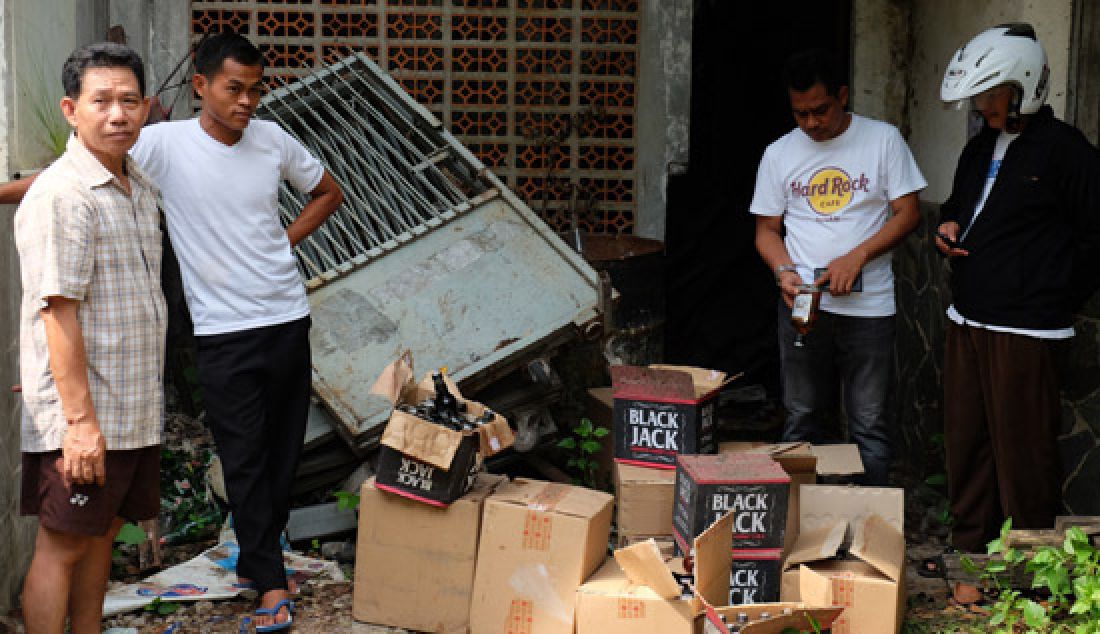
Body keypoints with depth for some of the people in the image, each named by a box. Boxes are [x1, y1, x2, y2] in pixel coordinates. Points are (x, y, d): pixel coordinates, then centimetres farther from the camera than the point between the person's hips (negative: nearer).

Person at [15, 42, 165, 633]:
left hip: (136, 410, 8)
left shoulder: (141, 189, 11)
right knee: (62, 546, 0)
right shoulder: (59, 195, -16)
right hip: (81, 419, -8)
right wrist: (81, 421, -23)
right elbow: (59, 313, -21)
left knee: (103, 533, 16)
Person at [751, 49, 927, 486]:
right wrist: (785, 271, -10)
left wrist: (855, 257, -15)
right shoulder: (779, 154, 7)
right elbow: (767, 229, 11)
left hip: (869, 303, -2)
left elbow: (907, 214, -2)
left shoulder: (883, 139, 0)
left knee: (869, 426, 1)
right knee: (802, 420, 9)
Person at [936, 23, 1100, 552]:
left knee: (1022, 450, -2)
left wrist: (1055, 298, -10)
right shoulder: (980, 148, 15)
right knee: (966, 443, 13)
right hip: (966, 320, 8)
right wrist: (948, 227, 8)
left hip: (1022, 329, -8)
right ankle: (970, 551, 25)